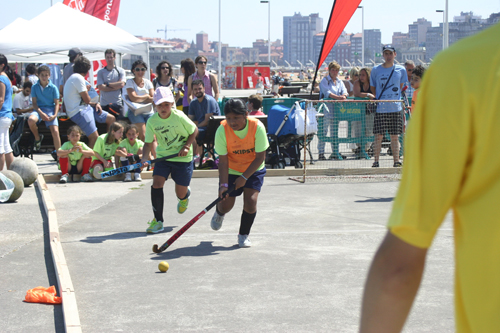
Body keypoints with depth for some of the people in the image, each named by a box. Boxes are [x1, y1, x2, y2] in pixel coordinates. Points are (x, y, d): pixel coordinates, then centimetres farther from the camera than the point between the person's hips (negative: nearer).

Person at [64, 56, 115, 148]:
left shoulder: (74, 77, 18)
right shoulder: (79, 78, -15)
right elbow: (87, 100, -15)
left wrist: (95, 104, 3)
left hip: (85, 108, 10)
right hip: (79, 112, -10)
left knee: (111, 119, 10)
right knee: (94, 137, -19)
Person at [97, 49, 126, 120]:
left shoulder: (120, 71, 7)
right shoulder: (101, 72, 7)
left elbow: (122, 84, -8)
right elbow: (101, 87, -5)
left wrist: (107, 84, -5)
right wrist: (116, 87, -6)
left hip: (117, 103, 0)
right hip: (104, 104, 0)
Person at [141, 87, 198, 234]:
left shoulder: (179, 117, -16)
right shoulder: (152, 121, -9)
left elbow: (194, 131, -2)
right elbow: (148, 143, -3)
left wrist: (187, 146, -15)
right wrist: (144, 158, -20)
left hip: (182, 158, -2)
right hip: (163, 156, 2)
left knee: (181, 194, 4)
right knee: (156, 183, -19)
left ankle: (185, 196, 47)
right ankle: (158, 221, -9)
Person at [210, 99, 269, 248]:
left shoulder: (257, 127, -25)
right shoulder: (222, 130, -23)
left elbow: (260, 157, -19)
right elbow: (223, 160, -20)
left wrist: (244, 177, -23)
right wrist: (224, 184, -29)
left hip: (253, 170, 0)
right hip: (231, 170, 1)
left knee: (250, 201, -16)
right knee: (226, 205, -1)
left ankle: (244, 234, 8)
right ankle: (219, 213, 40)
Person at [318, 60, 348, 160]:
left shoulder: (340, 82, 17)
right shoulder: (324, 81, -2)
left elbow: (344, 91, 4)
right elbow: (327, 92, -17)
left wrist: (343, 96, -20)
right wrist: (338, 97, -30)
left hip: (336, 110, 6)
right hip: (326, 110, -6)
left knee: (334, 132, 10)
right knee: (323, 131, -6)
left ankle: (334, 152, 14)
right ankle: (321, 153, -4)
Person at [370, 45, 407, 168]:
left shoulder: (401, 70, 5)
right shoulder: (376, 70, 3)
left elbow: (401, 87, 15)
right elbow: (372, 88, 10)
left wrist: (395, 98, 9)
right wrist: (378, 99, 3)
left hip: (395, 108, 1)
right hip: (380, 108, -1)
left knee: (395, 136, 4)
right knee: (378, 135, -2)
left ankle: (396, 161, 10)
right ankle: (376, 161, 4)